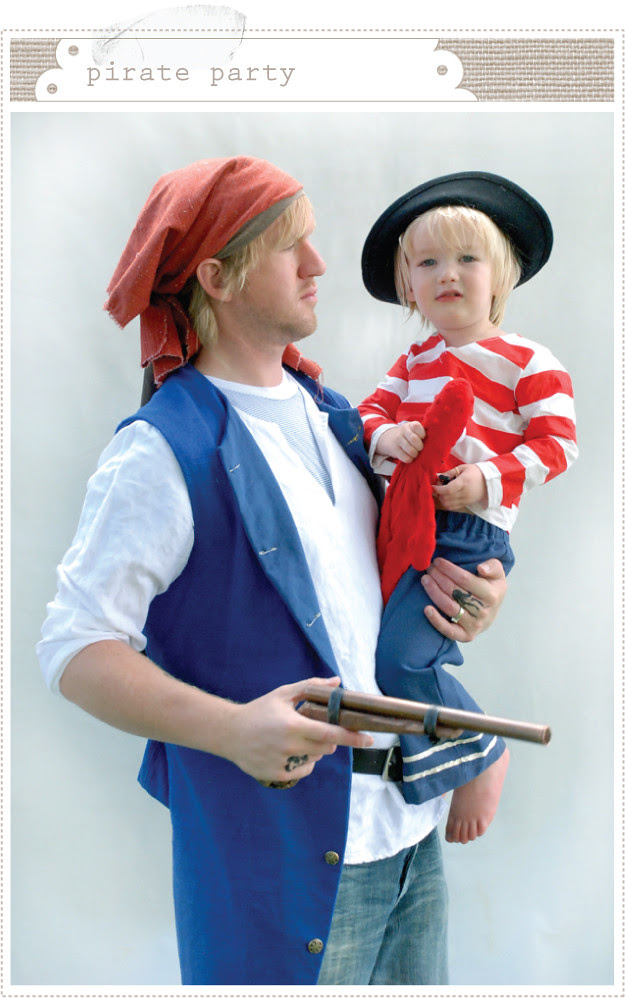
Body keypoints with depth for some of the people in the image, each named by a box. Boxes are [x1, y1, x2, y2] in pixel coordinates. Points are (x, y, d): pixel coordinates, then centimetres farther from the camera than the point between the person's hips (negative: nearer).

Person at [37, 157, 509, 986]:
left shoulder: (331, 414, 11)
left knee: (417, 980, 18)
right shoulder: (163, 451, -13)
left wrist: (476, 592, 0)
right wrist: (232, 729, -30)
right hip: (281, 845, -7)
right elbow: (75, 648, -17)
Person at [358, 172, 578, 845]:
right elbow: (371, 411, 15)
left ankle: (481, 756, 4)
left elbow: (557, 443, -4)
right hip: (405, 520, 7)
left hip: (469, 531, -7)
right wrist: (385, 435, -10)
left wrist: (490, 479, -19)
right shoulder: (414, 361, 19)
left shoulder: (529, 362, 2)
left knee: (399, 657, -18)